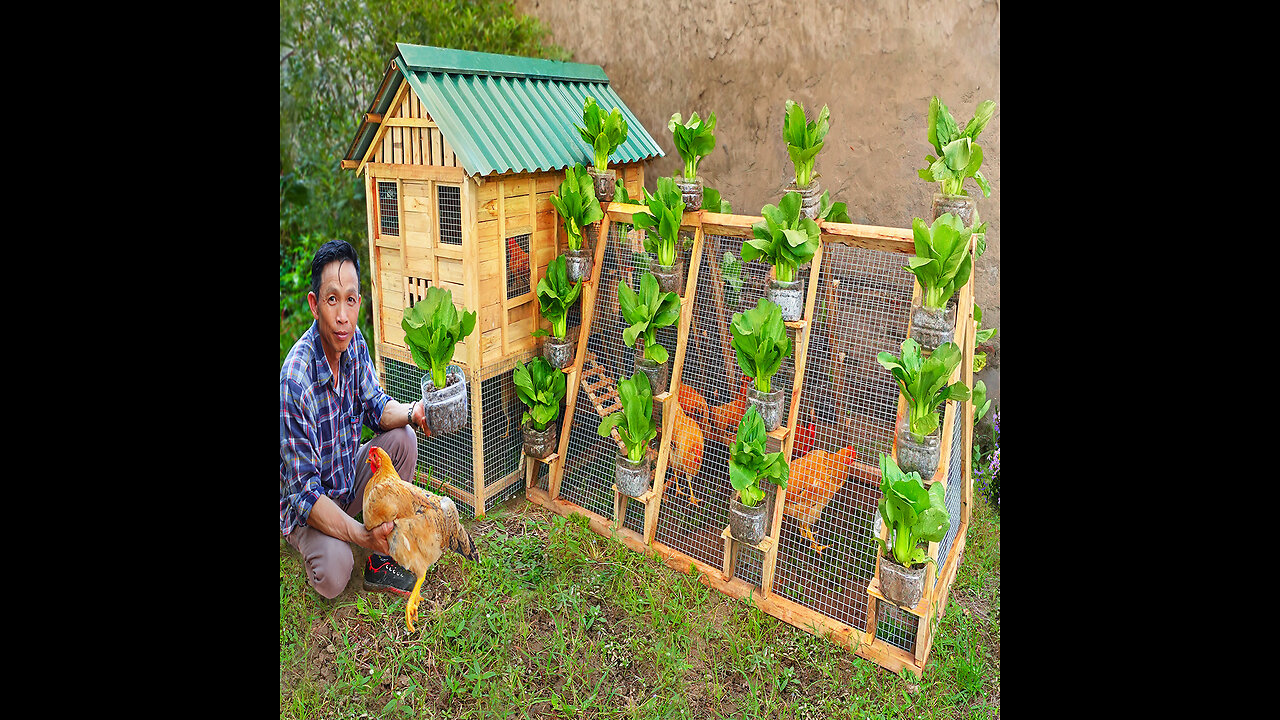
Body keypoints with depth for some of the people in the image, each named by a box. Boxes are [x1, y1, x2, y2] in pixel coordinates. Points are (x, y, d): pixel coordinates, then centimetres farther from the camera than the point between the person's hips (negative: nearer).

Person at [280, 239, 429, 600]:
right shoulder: (295, 379, -33)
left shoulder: (353, 341, -12)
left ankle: (380, 562, -5)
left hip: (350, 476, 7)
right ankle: (309, 544, 12)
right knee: (334, 575, -28)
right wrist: (360, 535, -41)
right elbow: (304, 493, -30)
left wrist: (412, 412, -22)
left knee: (402, 438, -16)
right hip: (307, 502, -6)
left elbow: (375, 406, 1)